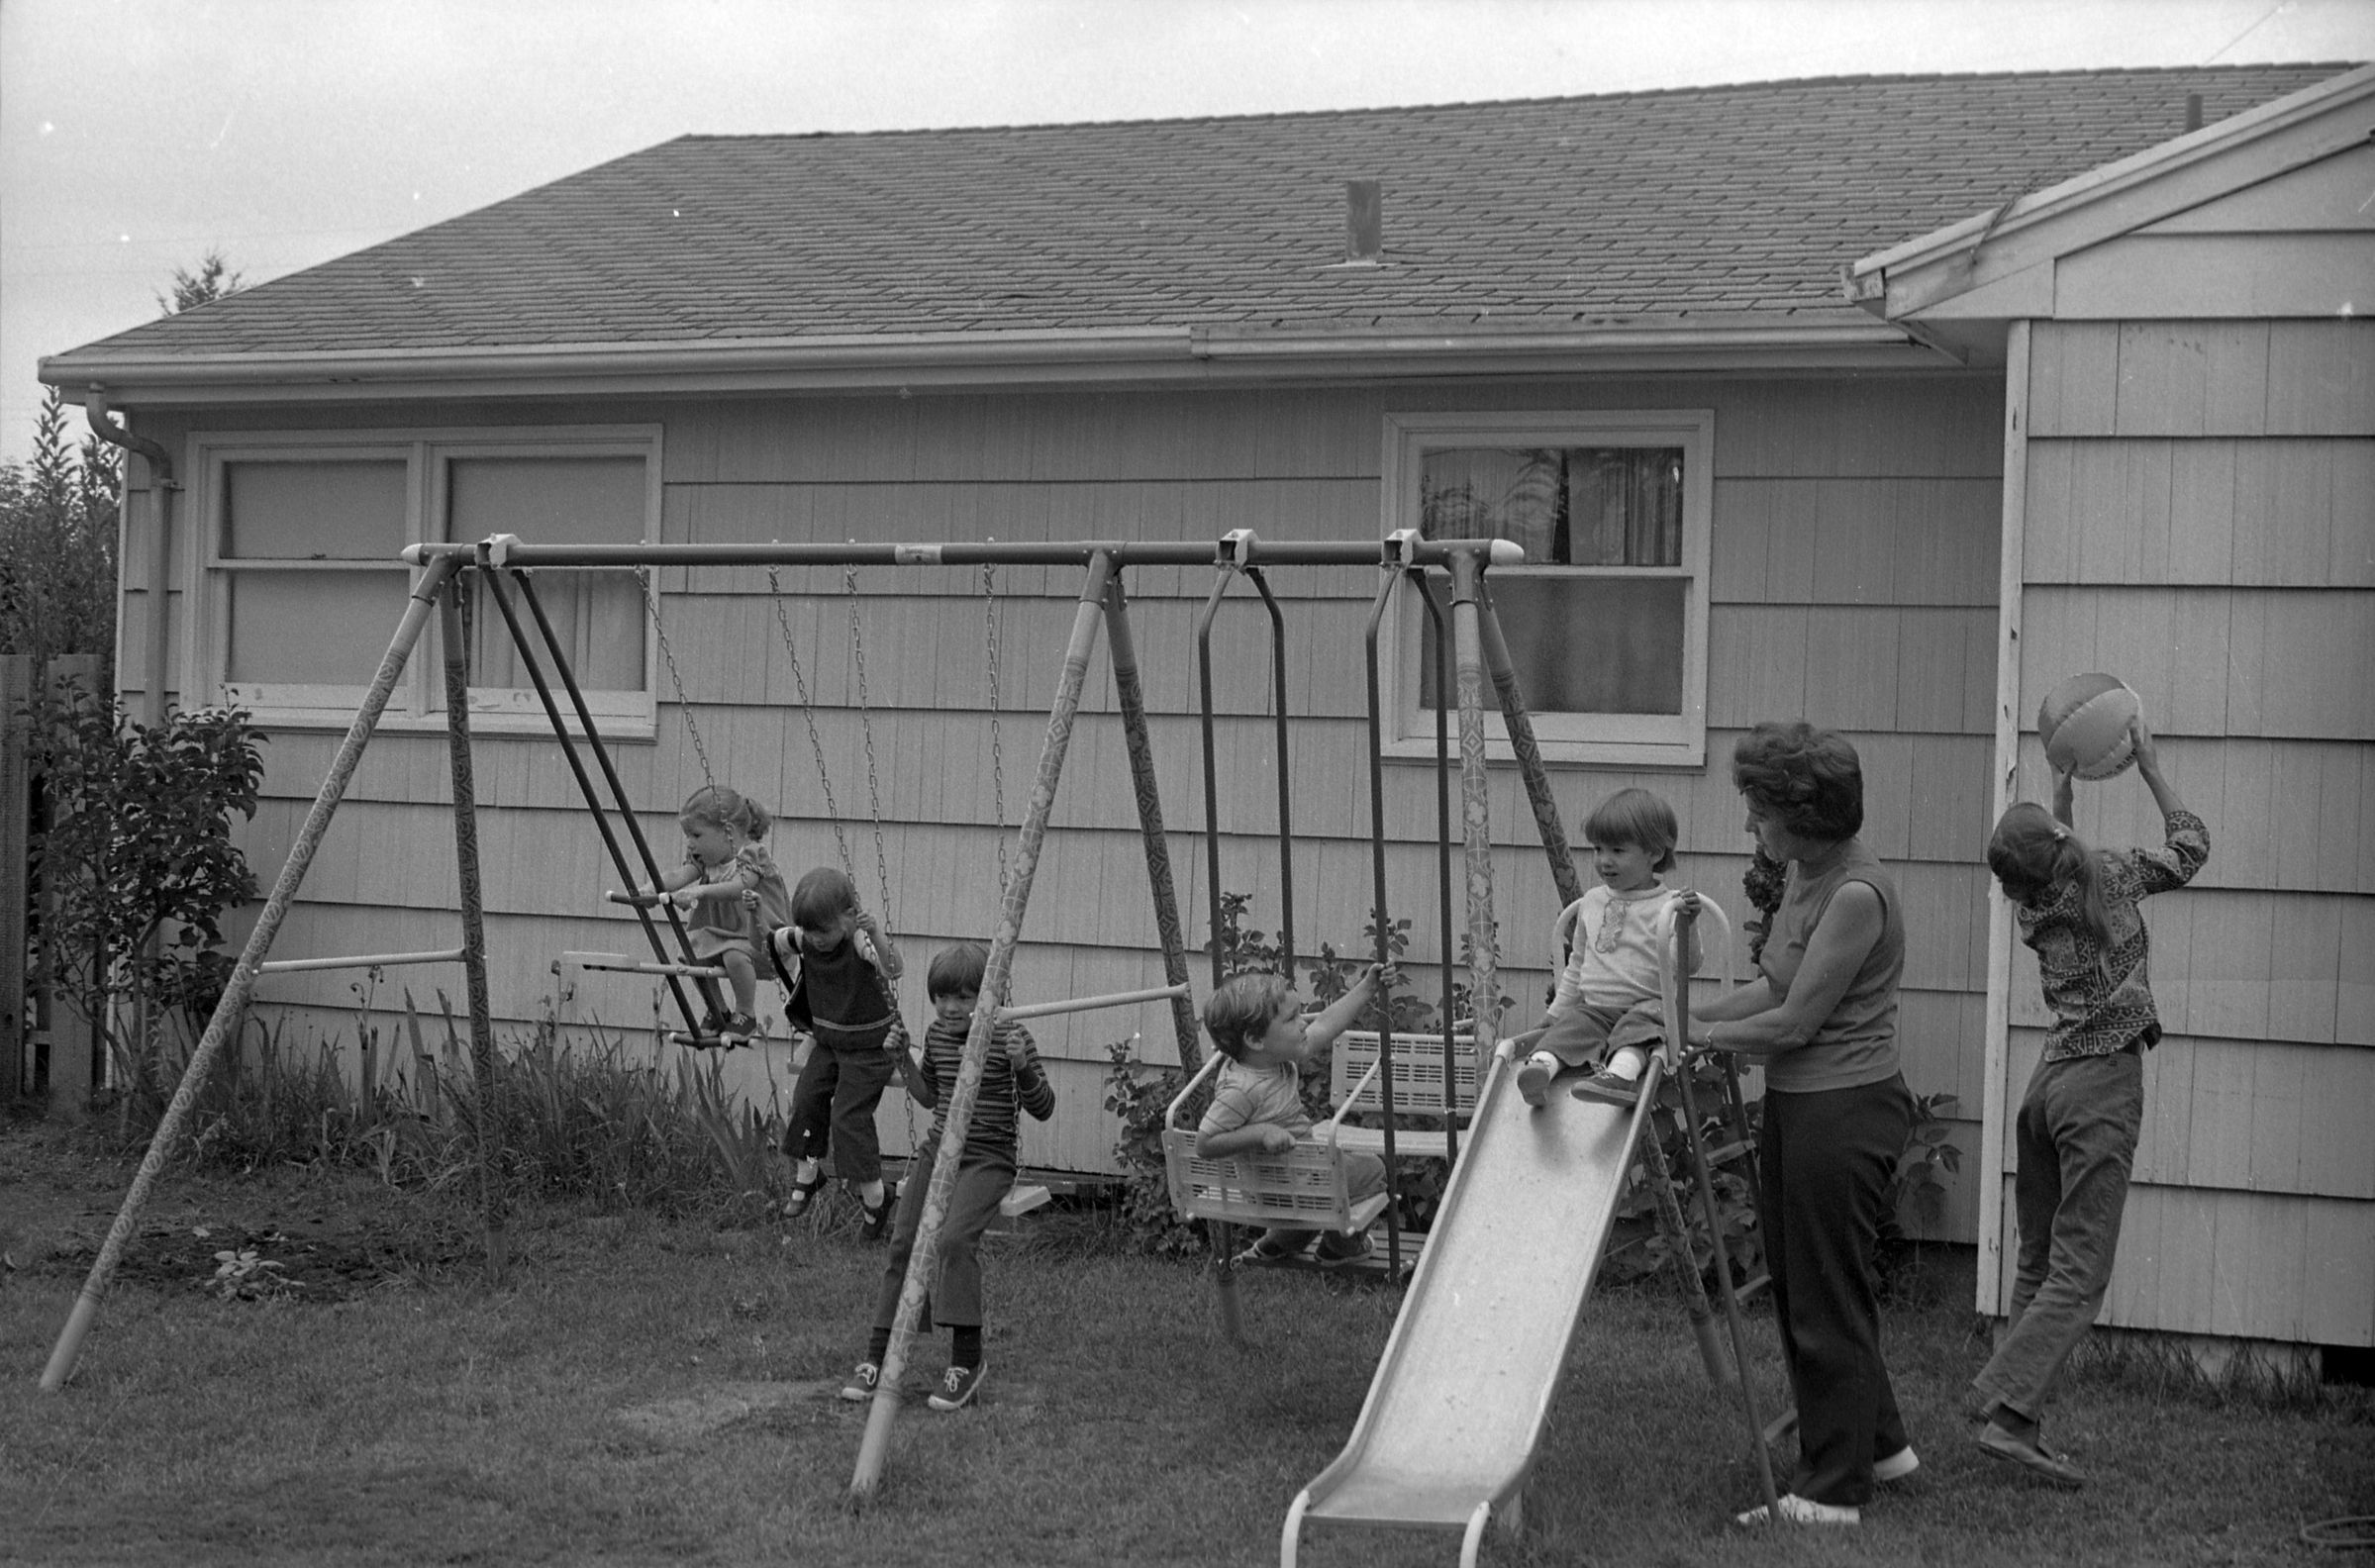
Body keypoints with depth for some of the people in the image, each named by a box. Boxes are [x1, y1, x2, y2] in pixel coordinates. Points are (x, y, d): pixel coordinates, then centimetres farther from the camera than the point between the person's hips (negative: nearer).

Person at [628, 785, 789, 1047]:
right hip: (722, 929, 8)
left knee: (735, 956, -34)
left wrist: (700, 891, -49)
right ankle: (717, 1013, 11)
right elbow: (680, 875, -11)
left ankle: (746, 1016, -12)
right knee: (695, 952, -11)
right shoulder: (703, 858, 5)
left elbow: (737, 887, -35)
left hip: (760, 933, -8)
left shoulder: (751, 854, -18)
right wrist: (651, 888, -31)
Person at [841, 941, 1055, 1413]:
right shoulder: (936, 1034, 10)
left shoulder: (1009, 1036, -8)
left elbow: (1043, 1109, -7)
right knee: (904, 1242, -5)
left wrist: (1021, 1066, -24)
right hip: (937, 1150, 6)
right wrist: (902, 1058, 11)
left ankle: (967, 1359, -15)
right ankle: (877, 1357, 5)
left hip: (986, 1160, -6)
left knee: (955, 1237, -26)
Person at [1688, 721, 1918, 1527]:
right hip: (1794, 1102, 10)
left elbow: (1794, 1021, -19)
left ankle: (1832, 1490, 13)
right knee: (1795, 1282, 18)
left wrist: (1696, 1035, -10)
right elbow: (1773, 987, 13)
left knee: (1828, 1299, 1)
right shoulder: (1804, 876, 7)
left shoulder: (1858, 895, -21)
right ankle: (1876, 1442, 35)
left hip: (1846, 1107, -10)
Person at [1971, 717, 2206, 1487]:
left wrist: (2063, 798, 31)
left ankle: (2015, 1420, 10)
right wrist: (2152, 772, 15)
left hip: (2049, 1074, 7)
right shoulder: (2105, 874, -10)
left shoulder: (2029, 903, 5)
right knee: (2079, 1273, -8)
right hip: (2103, 1082, -7)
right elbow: (2189, 849, 7)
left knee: (2039, 1263, 12)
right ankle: (2007, 1412, -17)